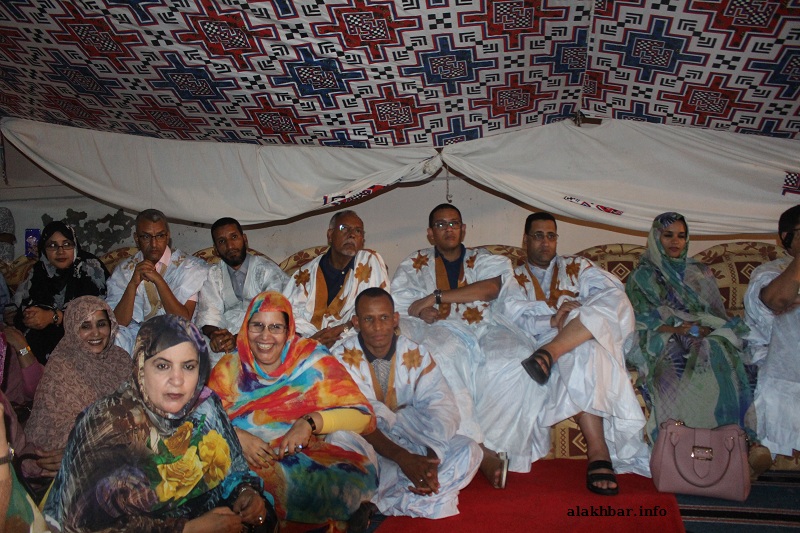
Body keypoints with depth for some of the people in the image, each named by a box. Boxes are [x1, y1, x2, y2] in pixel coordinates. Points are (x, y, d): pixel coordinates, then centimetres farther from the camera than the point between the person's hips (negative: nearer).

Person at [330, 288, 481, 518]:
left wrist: (431, 458, -29)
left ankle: (392, 501, -22)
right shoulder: (344, 358, -11)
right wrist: (401, 457, -33)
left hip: (411, 439, 3)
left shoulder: (416, 354, -2)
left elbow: (441, 406, -10)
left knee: (469, 451, -19)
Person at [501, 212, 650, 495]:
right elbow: (512, 315, 0)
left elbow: (613, 292, 5)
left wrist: (580, 315, -15)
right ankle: (599, 452, -46)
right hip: (539, 344, -2)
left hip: (594, 338, 2)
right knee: (580, 355, -38)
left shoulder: (576, 266, 25)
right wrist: (552, 320, -18)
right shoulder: (515, 278, 22)